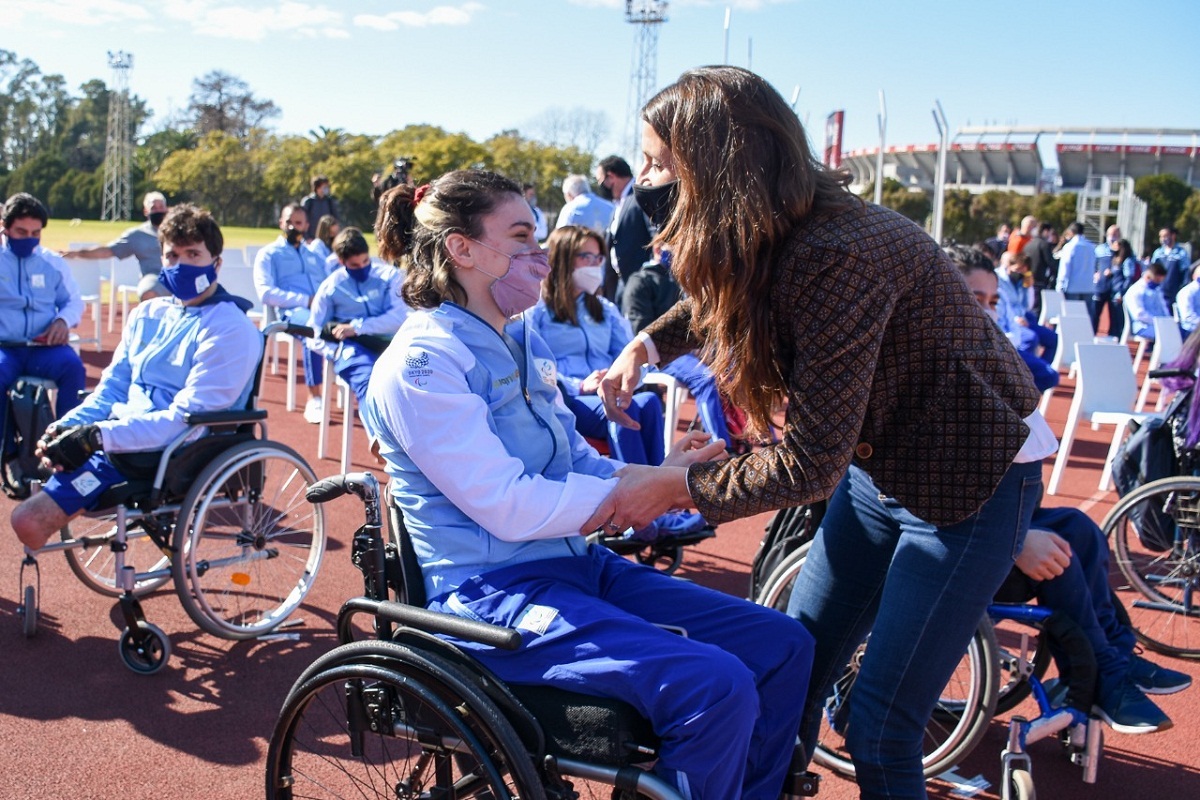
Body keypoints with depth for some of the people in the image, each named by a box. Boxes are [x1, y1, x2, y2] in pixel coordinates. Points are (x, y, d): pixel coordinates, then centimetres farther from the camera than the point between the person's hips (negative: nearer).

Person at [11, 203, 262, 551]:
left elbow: (186, 419, -18)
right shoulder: (148, 314, 14)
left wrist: (99, 436, -24)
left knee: (30, 519, -17)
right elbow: (112, 386, 16)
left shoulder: (230, 329, -11)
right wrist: (69, 425, -4)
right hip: (121, 440, 8)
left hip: (170, 457, -7)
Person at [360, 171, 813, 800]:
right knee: (717, 687, -26)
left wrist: (660, 476, -2)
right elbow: (510, 506, -19)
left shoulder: (522, 344, 15)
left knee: (783, 647, -1)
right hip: (494, 594, -9)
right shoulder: (421, 362, -13)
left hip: (579, 566, 9)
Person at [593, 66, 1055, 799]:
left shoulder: (835, 257, -32)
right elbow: (718, 300, 19)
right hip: (882, 465, 8)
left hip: (973, 480, -8)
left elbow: (810, 463, -28)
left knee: (880, 728, -5)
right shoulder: (775, 235, -6)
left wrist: (675, 487, -18)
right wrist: (647, 345, 1)